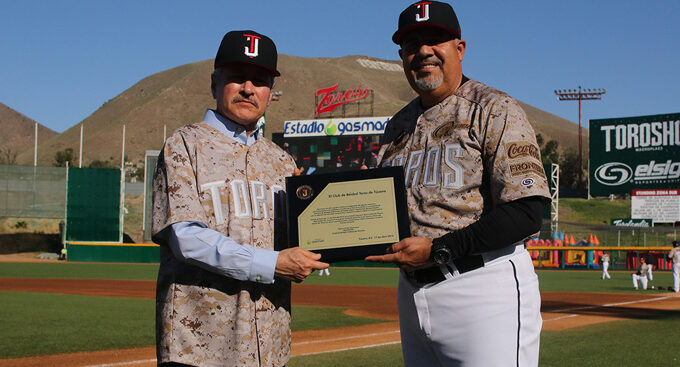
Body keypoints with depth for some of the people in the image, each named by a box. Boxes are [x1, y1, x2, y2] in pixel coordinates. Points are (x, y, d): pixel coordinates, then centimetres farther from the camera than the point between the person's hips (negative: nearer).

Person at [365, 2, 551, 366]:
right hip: (411, 291, 7)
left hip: (483, 289, -7)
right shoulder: (398, 126, 17)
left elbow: (526, 212, -14)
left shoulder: (495, 110, -4)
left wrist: (437, 249, -18)